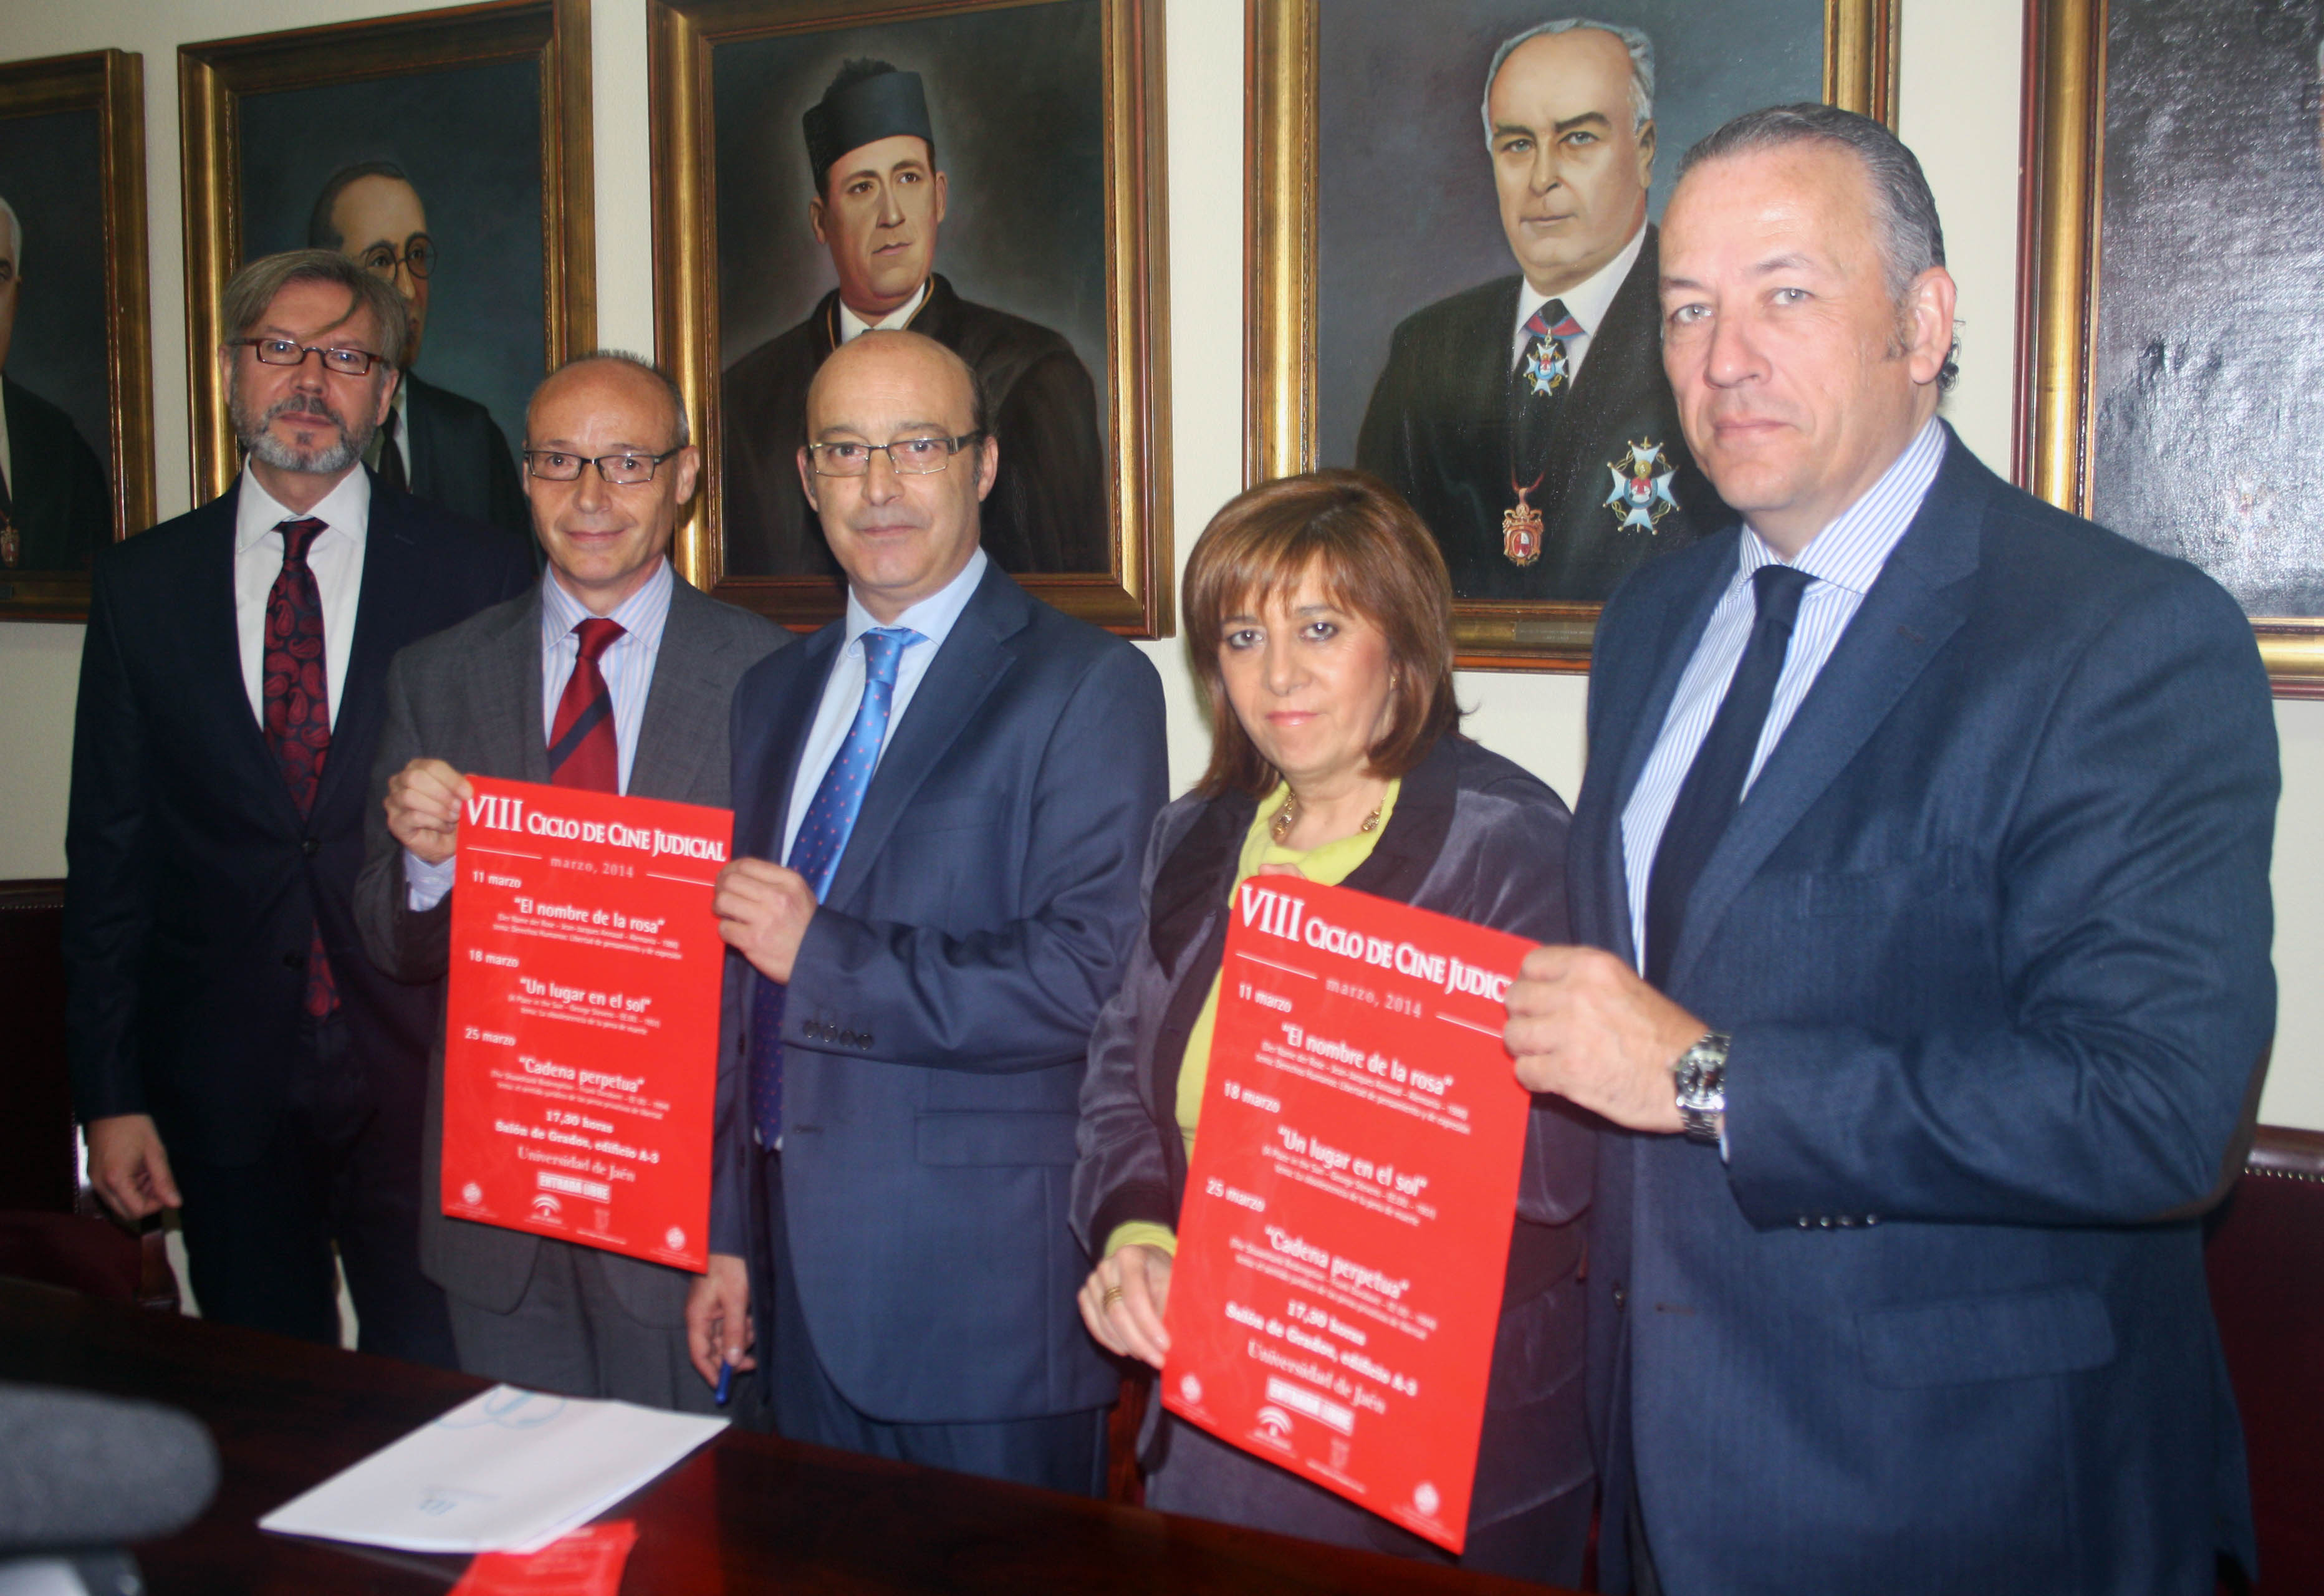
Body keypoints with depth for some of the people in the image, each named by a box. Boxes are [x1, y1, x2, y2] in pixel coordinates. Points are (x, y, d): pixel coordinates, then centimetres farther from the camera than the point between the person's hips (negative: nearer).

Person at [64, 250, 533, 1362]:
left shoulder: (479, 577, 0)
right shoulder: (141, 584, 7)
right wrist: (108, 1092, 3)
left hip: (426, 1072, -2)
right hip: (221, 1085, 2)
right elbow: (108, 852, 7)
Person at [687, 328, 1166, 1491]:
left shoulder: (1087, 686, -10)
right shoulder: (775, 693, 13)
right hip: (808, 1279, 6)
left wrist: (826, 955, -17)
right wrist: (726, 1231, 15)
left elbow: (1094, 975, -20)